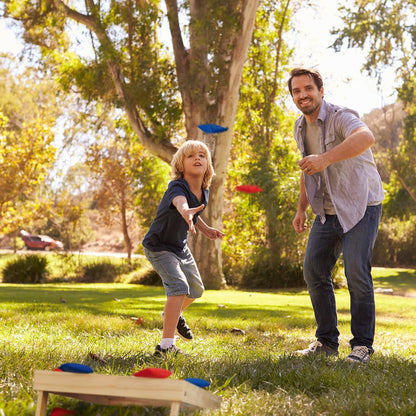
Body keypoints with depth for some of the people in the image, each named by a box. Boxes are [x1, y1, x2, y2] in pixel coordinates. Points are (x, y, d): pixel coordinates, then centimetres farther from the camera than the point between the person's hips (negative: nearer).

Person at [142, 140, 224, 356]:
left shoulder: (204, 191, -7)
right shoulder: (177, 188, -31)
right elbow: (181, 203, -58)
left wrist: (205, 229, 3)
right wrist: (187, 212, -80)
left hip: (181, 247, 8)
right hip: (159, 247, -8)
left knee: (196, 290, 21)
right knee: (179, 287, -26)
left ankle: (173, 314, 52)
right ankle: (166, 345, -25)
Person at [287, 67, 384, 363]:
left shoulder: (340, 118, -18)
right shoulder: (301, 129, 8)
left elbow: (366, 137, -42)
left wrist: (325, 158, -52)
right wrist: (302, 209, 21)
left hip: (360, 207, -7)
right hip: (328, 212, 8)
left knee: (356, 272, -16)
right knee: (314, 271, 3)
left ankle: (362, 344, -2)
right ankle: (327, 342, 15)